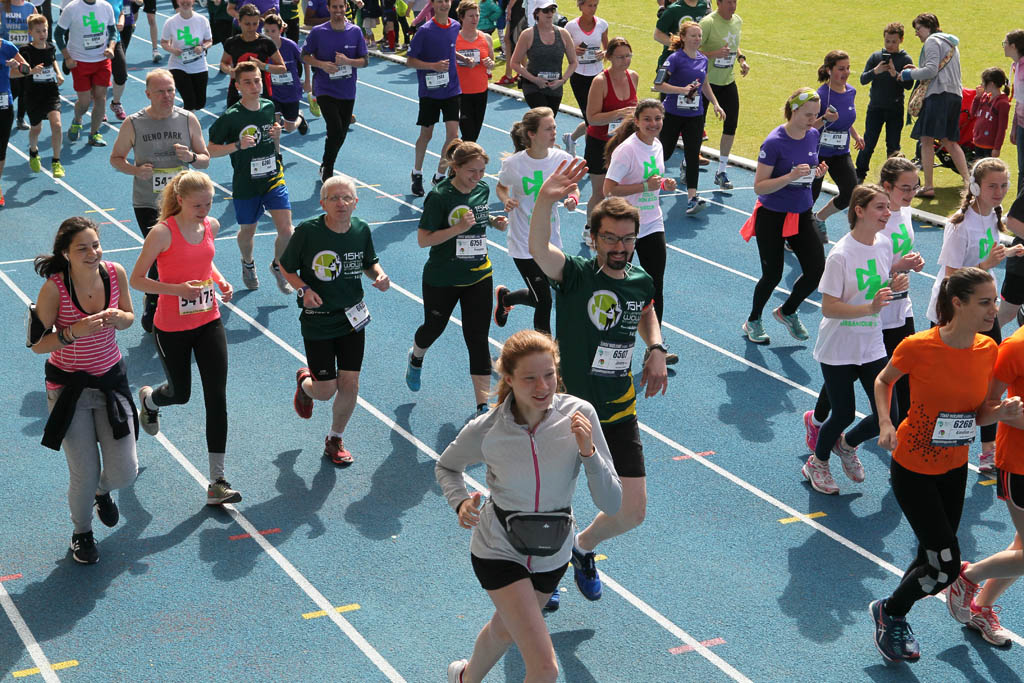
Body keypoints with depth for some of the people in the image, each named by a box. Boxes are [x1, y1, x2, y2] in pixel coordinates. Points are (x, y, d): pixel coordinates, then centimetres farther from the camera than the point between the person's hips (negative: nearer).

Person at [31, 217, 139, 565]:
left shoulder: (115, 273, -11)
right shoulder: (54, 289, -21)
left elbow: (129, 319, 6)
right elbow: (37, 344, -15)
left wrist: (118, 317, -18)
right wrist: (74, 332, -31)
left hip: (111, 380, 3)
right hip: (69, 388, -3)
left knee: (125, 472, 3)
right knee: (84, 475, 1)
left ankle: (102, 492, 42)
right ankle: (82, 533, 34)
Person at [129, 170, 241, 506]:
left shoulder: (211, 226, -1)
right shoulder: (162, 233, -18)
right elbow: (137, 280, -14)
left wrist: (221, 281, 0)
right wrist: (178, 289, -26)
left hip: (209, 324, 4)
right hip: (171, 328, -4)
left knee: (217, 397, -3)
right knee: (180, 393, 14)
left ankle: (217, 482, 1)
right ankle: (148, 399, 55)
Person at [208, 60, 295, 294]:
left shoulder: (269, 107, 1)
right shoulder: (230, 117, -14)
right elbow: (211, 150, -10)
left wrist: (277, 136, -7)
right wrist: (238, 145, -23)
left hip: (274, 179, 3)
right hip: (246, 185, -3)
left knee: (286, 230, -8)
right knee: (247, 231, 15)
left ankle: (277, 266, 20)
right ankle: (248, 264, 48)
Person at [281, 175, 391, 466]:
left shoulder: (361, 230, -5)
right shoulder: (307, 232, -17)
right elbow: (286, 267, -4)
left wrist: (380, 275, -10)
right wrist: (304, 289, -21)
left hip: (353, 318, 3)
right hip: (318, 322, -3)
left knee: (349, 386, 3)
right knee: (326, 392, 1)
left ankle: (335, 440, 30)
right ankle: (304, 381, 41)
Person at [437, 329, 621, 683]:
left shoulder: (579, 414, -20)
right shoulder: (485, 431, -22)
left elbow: (611, 504, -17)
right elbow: (446, 466, 2)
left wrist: (589, 452, -33)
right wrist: (461, 501, -18)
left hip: (553, 554, 4)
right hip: (499, 551, -3)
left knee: (505, 630, 30)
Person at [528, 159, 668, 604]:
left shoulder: (642, 282, -1)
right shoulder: (575, 275, -17)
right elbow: (537, 249, -40)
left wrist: (656, 349, 5)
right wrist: (545, 200, -58)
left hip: (619, 414, 4)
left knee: (633, 512, 4)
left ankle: (584, 546, 37)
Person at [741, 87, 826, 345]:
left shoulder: (813, 135, 0)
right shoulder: (774, 142, -20)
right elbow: (759, 187, -19)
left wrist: (817, 171, -6)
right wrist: (790, 176, -31)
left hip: (802, 214, 6)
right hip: (772, 216, -6)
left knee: (817, 270, -2)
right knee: (773, 274, 1)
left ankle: (787, 311, 26)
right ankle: (753, 321, 28)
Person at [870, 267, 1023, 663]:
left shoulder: (988, 350, -7)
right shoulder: (918, 347, -22)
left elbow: (979, 413, 2)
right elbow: (883, 381, -2)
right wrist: (885, 424, -17)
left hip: (955, 468, 6)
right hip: (913, 469, -6)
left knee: (932, 559, 15)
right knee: (945, 567, -6)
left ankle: (894, 619, 41)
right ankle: (889, 612, 22)